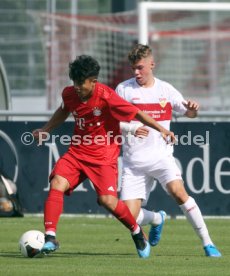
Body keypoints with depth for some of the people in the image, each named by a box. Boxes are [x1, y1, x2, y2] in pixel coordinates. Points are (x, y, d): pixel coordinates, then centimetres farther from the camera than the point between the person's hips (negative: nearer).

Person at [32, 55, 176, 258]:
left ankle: (137, 232, 12)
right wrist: (45, 130, 20)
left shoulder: (105, 96, -20)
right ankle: (50, 238, -15)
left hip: (103, 155, -5)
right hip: (77, 151, 5)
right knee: (57, 185, -18)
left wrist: (161, 129, -22)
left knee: (108, 200, -16)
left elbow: (136, 113, -15)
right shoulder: (69, 94, -3)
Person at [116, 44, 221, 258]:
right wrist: (132, 129, -20)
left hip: (161, 156, -1)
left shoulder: (165, 90, 5)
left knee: (178, 191, -28)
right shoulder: (124, 89, 1)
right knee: (130, 217, -8)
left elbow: (189, 113, 17)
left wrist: (193, 109, -8)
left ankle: (207, 243, -20)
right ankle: (157, 219, 29)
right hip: (133, 160, 1)